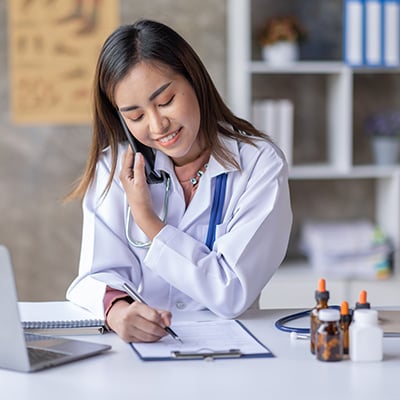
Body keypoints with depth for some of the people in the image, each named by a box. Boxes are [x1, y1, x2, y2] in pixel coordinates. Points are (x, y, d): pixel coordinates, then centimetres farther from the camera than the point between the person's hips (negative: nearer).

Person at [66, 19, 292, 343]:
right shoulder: (115, 167, 0)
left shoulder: (261, 164, -7)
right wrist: (116, 309, -28)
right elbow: (99, 275, -5)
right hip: (139, 342, 2)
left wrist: (146, 218, -12)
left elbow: (233, 295, -12)